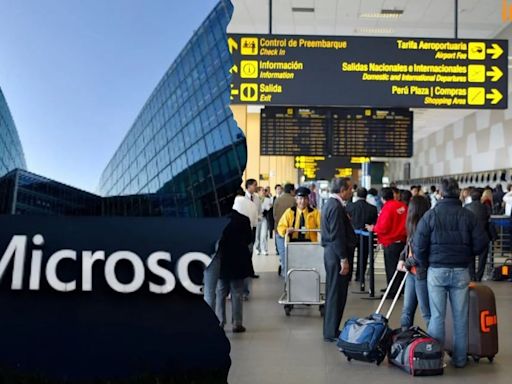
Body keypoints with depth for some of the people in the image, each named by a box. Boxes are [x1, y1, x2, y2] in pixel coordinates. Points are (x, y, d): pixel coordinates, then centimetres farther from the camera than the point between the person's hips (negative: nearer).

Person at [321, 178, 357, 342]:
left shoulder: (330, 203, 15)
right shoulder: (336, 207, -18)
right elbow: (338, 236, -22)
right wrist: (344, 259, -20)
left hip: (331, 252, 11)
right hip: (337, 254, -11)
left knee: (333, 292, 16)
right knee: (336, 294, -4)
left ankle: (331, 330, 25)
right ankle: (332, 332, 3)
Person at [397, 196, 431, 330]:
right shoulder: (414, 226, 9)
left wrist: (407, 264, -7)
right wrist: (402, 258, 3)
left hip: (422, 274, -9)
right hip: (412, 273, 9)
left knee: (426, 311, 1)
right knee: (407, 309, 16)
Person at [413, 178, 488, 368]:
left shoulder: (431, 215, -7)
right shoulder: (468, 216, -3)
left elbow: (418, 245, -8)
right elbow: (481, 242, -3)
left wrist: (425, 263, 9)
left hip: (437, 271, -1)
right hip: (461, 272, 1)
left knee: (437, 316, 6)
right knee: (461, 317, 10)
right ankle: (460, 358, 17)